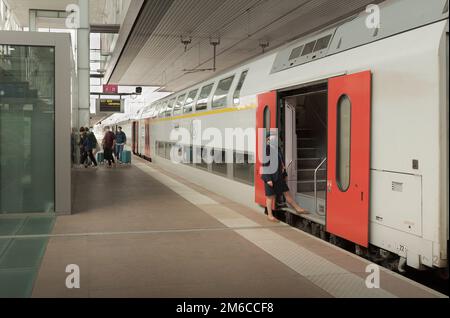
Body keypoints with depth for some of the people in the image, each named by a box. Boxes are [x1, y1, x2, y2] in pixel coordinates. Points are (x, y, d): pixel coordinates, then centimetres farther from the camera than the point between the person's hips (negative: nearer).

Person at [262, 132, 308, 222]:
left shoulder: (277, 149, 8)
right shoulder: (266, 149, -15)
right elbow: (264, 165, -18)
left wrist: (284, 174, 18)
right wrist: (268, 179, -21)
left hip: (279, 176, 7)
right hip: (270, 176, -7)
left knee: (287, 193, 14)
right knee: (270, 196, 3)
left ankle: (298, 209, 21)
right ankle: (270, 215, 15)